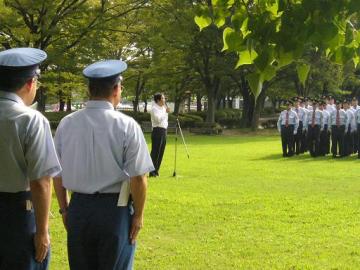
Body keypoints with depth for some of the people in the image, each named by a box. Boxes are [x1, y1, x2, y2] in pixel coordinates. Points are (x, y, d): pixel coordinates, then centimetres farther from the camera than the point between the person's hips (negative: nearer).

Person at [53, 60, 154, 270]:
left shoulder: (67, 124, -2)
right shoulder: (127, 126, -13)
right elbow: (138, 177, -13)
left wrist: (64, 209, 16)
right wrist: (138, 215, -1)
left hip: (78, 208, 4)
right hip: (115, 210, -3)